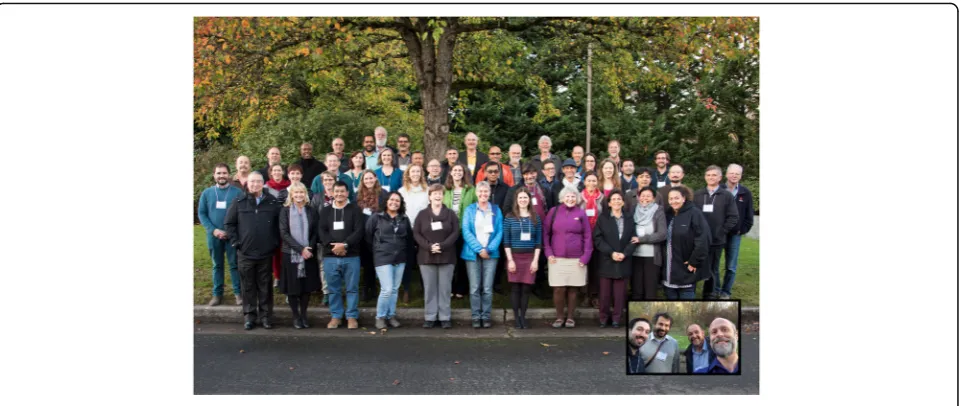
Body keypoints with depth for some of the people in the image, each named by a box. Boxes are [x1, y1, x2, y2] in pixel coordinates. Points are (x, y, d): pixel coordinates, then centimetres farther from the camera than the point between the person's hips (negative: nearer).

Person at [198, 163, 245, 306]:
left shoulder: (237, 192, -3)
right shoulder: (207, 193, 4)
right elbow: (201, 214, 3)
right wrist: (213, 230, -10)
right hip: (214, 236, 2)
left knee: (234, 264, 4)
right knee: (217, 265, 12)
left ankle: (238, 292, 12)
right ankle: (217, 294, 19)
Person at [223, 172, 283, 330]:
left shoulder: (272, 202, 1)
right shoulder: (239, 202, 1)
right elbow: (229, 223, 5)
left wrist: (276, 242, -1)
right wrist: (235, 242, -2)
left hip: (266, 253, 0)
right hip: (245, 253, 0)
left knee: (265, 286, 8)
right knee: (248, 286, 8)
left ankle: (265, 315, 17)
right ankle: (249, 315, 18)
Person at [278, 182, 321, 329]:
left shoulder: (311, 211, 8)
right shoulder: (285, 211, 0)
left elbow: (315, 232, 6)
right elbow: (284, 233, -7)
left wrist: (309, 248, -11)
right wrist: (300, 249, -15)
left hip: (308, 254, 2)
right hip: (290, 254, -2)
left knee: (307, 286, 4)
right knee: (293, 287, 2)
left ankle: (304, 315, 18)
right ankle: (296, 317, 14)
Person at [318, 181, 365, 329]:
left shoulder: (355, 210, 4)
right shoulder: (325, 211, 13)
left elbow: (359, 231, -6)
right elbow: (321, 231, 2)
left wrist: (345, 244, -17)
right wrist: (332, 246, -14)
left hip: (351, 256, -2)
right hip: (330, 256, 2)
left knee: (352, 288, 2)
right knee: (333, 289, 8)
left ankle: (352, 316, 11)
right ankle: (335, 316, 18)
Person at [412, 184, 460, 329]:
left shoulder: (451, 214, 6)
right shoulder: (422, 214, 8)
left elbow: (456, 232, -2)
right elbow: (416, 234, 1)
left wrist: (442, 246, -15)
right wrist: (429, 246, -14)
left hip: (447, 257, -1)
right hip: (427, 256, 1)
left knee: (445, 288, 1)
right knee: (429, 288, 3)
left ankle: (445, 317, 8)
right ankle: (430, 317, 10)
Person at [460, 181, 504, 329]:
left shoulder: (496, 210, 9)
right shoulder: (469, 210, 5)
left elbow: (500, 232, 3)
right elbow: (466, 231, -3)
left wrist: (489, 249, -10)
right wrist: (479, 249, -12)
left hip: (490, 253, 1)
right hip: (473, 253, -1)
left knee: (488, 288, 0)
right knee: (475, 287, 0)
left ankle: (486, 316, 9)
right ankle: (475, 317, 8)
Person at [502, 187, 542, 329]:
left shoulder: (535, 217, 5)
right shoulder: (510, 217, 0)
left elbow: (538, 241, 5)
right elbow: (506, 241, -1)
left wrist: (536, 260, -1)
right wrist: (510, 260, -7)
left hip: (530, 257, 1)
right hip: (514, 256, -1)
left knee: (526, 288, 3)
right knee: (515, 288, 2)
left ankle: (523, 316, 12)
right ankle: (516, 317, 10)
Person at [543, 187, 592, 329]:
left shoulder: (581, 213, 3)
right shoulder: (554, 211, 3)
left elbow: (587, 236, 4)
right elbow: (546, 233, 6)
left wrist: (585, 257, -4)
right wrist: (548, 253, -2)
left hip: (576, 259, 0)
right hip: (557, 258, 0)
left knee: (572, 288, 6)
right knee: (559, 289, -3)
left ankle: (570, 317, 20)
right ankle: (559, 317, 14)